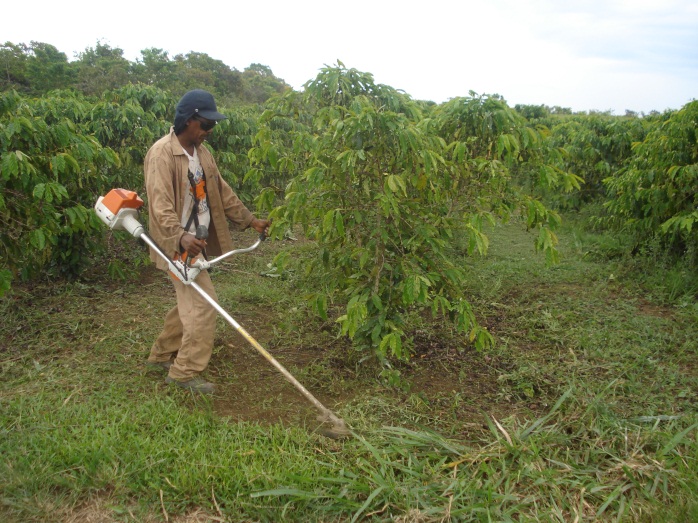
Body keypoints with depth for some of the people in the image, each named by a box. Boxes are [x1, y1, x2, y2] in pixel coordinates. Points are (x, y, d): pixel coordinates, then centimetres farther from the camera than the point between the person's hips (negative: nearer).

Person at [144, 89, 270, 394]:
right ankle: (186, 372, 4)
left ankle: (162, 355, 35)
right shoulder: (162, 153, -16)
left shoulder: (201, 152, 11)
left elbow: (222, 192, 19)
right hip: (178, 244, -9)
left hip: (197, 242, 9)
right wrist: (180, 237, -42)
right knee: (204, 303, -10)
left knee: (190, 303, 17)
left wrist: (249, 220, 17)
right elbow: (160, 203, -27)